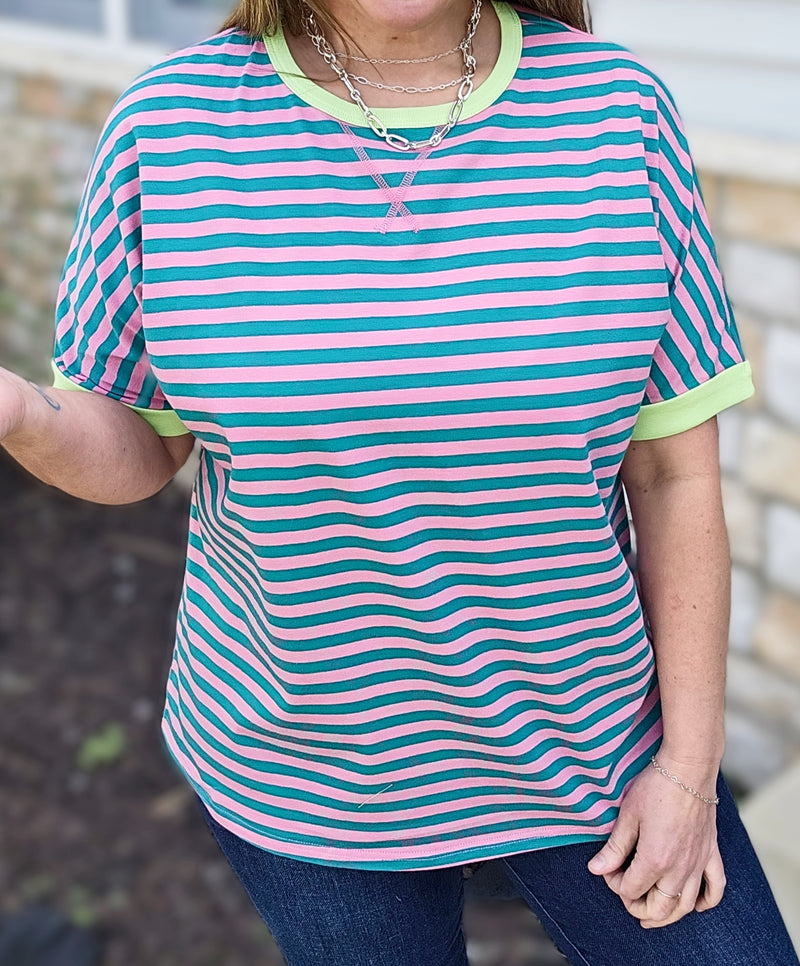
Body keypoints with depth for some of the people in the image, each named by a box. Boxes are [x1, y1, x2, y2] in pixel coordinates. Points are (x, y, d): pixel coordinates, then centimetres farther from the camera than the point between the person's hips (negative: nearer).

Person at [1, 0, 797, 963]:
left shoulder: (618, 111, -9)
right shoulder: (167, 127, -10)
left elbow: (677, 472, -6)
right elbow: (136, 446, -2)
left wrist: (688, 766, -4)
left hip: (592, 738, 1)